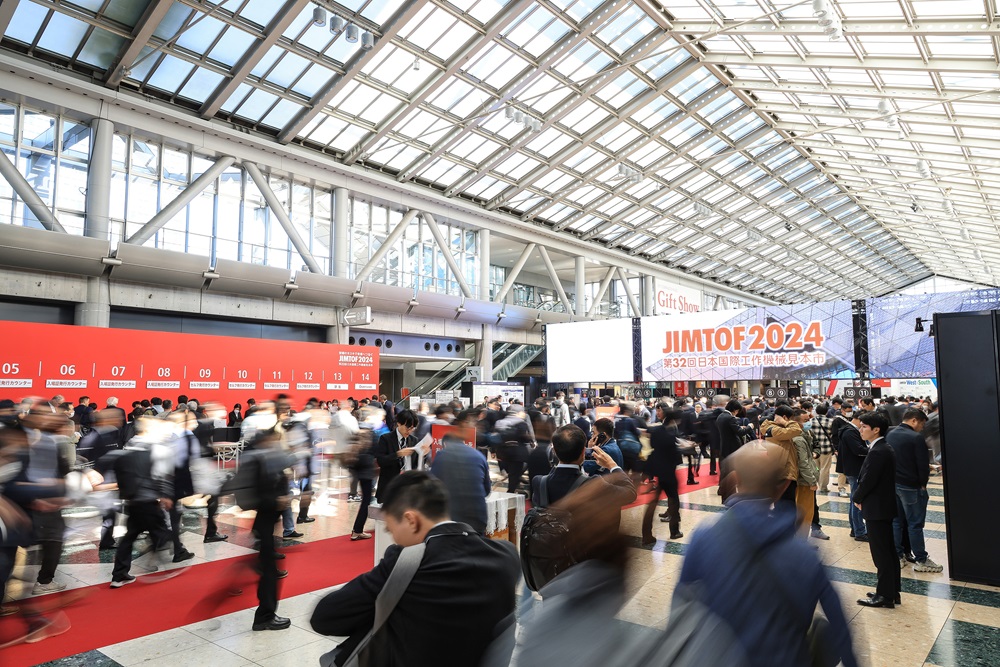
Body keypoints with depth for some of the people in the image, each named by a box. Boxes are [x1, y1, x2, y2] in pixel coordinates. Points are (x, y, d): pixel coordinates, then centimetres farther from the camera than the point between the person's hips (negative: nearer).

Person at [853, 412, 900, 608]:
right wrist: (861, 497, 7)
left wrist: (857, 498, -5)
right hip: (885, 506, 10)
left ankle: (885, 596, 8)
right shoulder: (885, 448, 9)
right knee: (888, 551, 16)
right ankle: (892, 592, 26)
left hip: (877, 509, -10)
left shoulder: (877, 452, -22)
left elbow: (867, 481, -22)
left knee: (881, 554, -1)